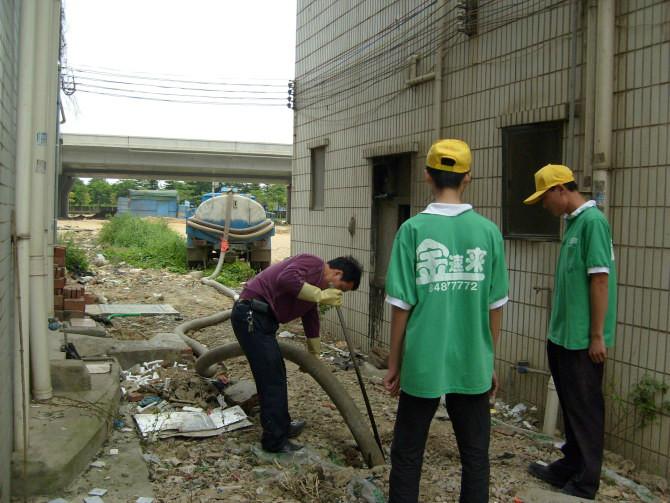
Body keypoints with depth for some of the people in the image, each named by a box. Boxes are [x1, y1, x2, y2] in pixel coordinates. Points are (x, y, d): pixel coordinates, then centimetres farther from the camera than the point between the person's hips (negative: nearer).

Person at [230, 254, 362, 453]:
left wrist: (314, 355, 41)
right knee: (272, 378, -6)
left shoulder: (314, 285, 19)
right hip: (251, 315, -10)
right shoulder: (313, 264, -10)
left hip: (259, 318, 10)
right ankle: (275, 440, 2)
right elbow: (286, 279, -30)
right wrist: (320, 295, -23)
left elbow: (311, 319, 31)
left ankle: (281, 426, 34)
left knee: (276, 375, 19)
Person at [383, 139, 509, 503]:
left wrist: (394, 363, 3)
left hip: (423, 364, -2)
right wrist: (491, 361, 14)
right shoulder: (488, 231, -3)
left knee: (407, 456, 13)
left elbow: (401, 305, -8)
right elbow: (494, 307, 2)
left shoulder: (413, 229, -9)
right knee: (475, 457, 16)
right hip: (473, 365, 2)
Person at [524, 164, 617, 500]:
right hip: (563, 335, 9)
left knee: (585, 410, 2)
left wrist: (598, 336, -18)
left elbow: (600, 280, -19)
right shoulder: (573, 223, 12)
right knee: (571, 406, 18)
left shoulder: (592, 221, -16)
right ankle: (570, 468, 32)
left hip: (583, 339, -9)